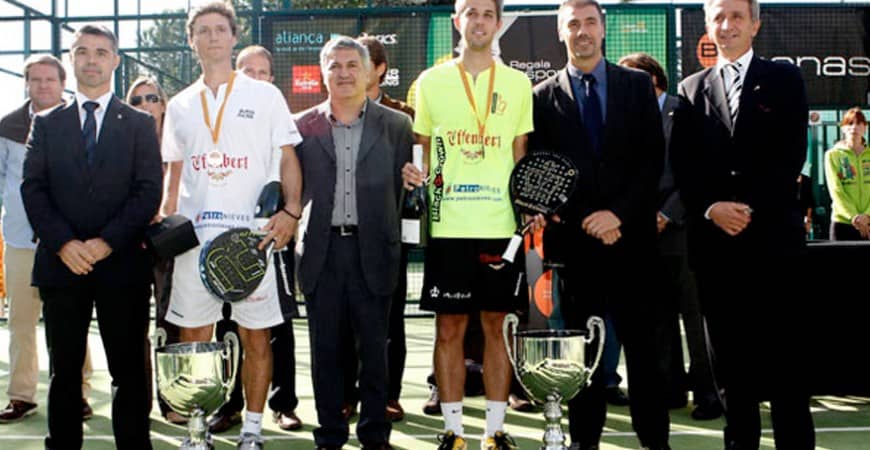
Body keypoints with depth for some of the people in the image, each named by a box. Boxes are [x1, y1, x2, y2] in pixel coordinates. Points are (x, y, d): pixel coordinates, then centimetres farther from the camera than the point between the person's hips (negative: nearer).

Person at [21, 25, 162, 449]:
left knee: (129, 372, 2)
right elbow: (33, 189, 4)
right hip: (61, 265, 2)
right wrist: (63, 243, -10)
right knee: (64, 370, 8)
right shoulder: (46, 123, 13)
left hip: (121, 265, -1)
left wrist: (107, 241, -12)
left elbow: (148, 191, -1)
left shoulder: (139, 124, 8)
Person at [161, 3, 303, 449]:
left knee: (256, 336, 1)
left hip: (251, 233, -3)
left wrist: (290, 211, -12)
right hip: (194, 233, 3)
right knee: (193, 337, 5)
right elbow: (174, 172, 18)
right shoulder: (179, 105, 14)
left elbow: (288, 159, 2)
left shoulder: (264, 95, 4)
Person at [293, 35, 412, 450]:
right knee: (326, 348, 8)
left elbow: (404, 187, 3)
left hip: (372, 250, -1)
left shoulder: (396, 125, 3)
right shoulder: (303, 126, 6)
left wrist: (393, 242, -2)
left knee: (374, 348, 6)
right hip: (321, 252, 1)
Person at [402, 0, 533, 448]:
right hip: (448, 224, 0)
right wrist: (414, 172, -8)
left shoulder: (518, 83, 9)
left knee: (497, 325, 6)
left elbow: (521, 157, 11)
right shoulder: (431, 81, 7)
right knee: (449, 328, 3)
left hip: (501, 224, 1)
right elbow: (422, 148, 13)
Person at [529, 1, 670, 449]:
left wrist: (619, 213, -8)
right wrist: (584, 221, -7)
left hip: (631, 233, 0)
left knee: (641, 340, 3)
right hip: (573, 237, 0)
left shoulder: (638, 85, 8)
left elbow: (653, 157, 2)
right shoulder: (544, 96, 7)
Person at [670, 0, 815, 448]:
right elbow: (681, 165, 6)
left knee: (785, 357, -1)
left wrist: (748, 208, -11)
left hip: (773, 236, -2)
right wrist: (710, 208, -10)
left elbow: (791, 154, -2)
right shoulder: (691, 89, 14)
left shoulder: (784, 78, 9)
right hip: (715, 241, 2)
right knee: (733, 359, 7)